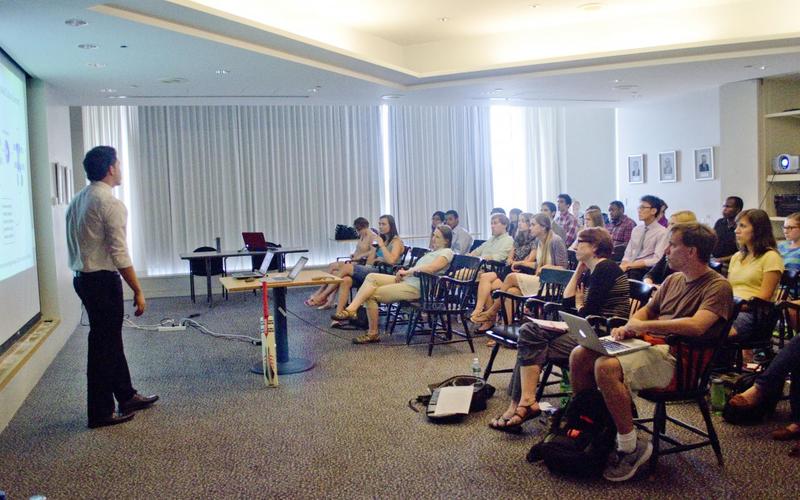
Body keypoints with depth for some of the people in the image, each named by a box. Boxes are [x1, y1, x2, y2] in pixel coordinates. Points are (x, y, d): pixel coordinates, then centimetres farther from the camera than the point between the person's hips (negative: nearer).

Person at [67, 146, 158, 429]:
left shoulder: (77, 201, 11)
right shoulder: (111, 204, -17)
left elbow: (74, 245, 14)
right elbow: (119, 254, -20)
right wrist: (138, 291, -16)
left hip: (83, 277, 9)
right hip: (103, 280, -9)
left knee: (111, 340, 18)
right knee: (103, 345, 1)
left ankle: (127, 397, 31)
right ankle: (100, 413, 11)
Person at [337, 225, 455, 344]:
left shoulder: (447, 252, -5)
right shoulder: (434, 251, 25)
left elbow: (430, 268, -21)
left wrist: (407, 272, -13)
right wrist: (404, 272, 1)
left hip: (416, 287, -9)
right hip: (406, 280, 9)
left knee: (371, 295, -13)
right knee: (371, 277, -12)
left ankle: (373, 334, -5)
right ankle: (351, 309, -21)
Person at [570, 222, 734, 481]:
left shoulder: (718, 286, -8)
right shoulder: (674, 280, 17)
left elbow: (697, 326, -24)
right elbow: (646, 311, 26)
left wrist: (643, 325, -18)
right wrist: (629, 326, 2)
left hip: (677, 357, -8)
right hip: (648, 344, 8)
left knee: (607, 367, -31)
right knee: (580, 355, -6)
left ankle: (631, 446, -17)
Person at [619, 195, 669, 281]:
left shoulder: (662, 232, -4)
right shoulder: (636, 229, 16)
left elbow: (656, 260, -13)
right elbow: (628, 254, 13)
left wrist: (629, 266, -17)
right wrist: (623, 265, -10)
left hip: (647, 271, -5)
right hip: (630, 268, 5)